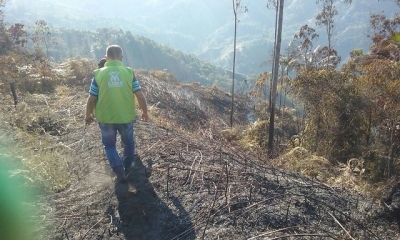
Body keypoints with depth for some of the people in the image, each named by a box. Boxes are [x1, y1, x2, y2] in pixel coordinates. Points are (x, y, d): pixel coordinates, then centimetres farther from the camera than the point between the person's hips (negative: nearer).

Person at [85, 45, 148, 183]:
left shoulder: (99, 74, -8)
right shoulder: (129, 72, -8)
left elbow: (91, 99, -5)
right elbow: (140, 96, -9)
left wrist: (88, 115, 11)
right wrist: (145, 112, 7)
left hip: (105, 118, 0)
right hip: (126, 117, 1)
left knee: (109, 145, 21)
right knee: (128, 142, 26)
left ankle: (119, 171, 12)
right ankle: (127, 165, 43)